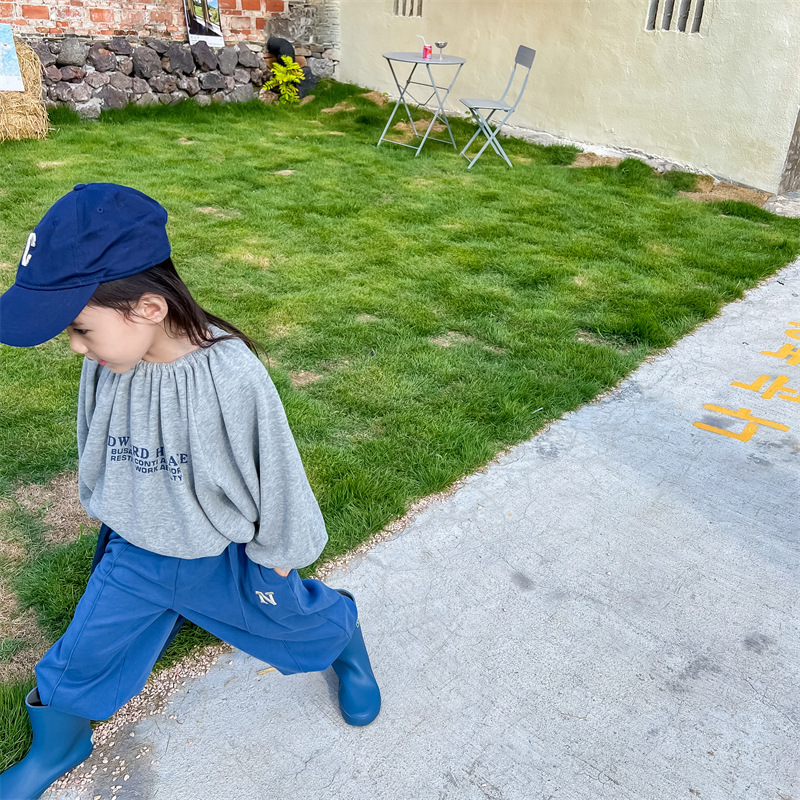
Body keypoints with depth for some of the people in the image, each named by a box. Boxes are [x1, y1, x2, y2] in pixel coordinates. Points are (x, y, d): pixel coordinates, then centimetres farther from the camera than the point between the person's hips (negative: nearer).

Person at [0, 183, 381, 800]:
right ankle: (57, 747, 47)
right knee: (81, 659, 16)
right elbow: (97, 453, 4)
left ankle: (345, 637, 55)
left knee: (298, 626, 20)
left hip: (227, 557, -3)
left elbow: (274, 470, -20)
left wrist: (275, 555, -7)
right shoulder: (104, 365, -17)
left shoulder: (231, 376, -34)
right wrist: (113, 517, 17)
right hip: (135, 554, 4)